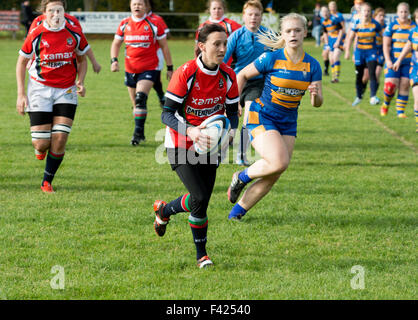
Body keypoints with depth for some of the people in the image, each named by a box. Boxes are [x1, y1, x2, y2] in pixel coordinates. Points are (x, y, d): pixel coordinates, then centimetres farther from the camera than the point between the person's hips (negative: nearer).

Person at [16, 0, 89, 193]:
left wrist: (80, 82, -5)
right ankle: (40, 149, 33)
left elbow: (82, 60, 13)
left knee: (60, 139, -8)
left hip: (66, 91, 2)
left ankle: (47, 182, 9)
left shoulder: (74, 34, -4)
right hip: (40, 90, -2)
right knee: (42, 144, -8)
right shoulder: (36, 35, -10)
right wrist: (21, 94, -4)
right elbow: (21, 62, 1)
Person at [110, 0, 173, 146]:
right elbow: (116, 43, 14)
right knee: (135, 104, 11)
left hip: (149, 68, -4)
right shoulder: (124, 24, 5)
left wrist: (170, 68, 3)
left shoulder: (154, 24, -3)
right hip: (130, 69, 4)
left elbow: (164, 46, 3)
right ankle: (140, 134, 25)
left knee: (140, 98, -22)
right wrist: (114, 60, -3)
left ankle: (138, 132, -19)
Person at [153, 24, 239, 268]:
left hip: (210, 145, 5)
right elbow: (167, 114, -19)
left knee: (202, 201, 2)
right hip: (181, 144, -5)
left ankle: (165, 210, 33)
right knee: (200, 198, -16)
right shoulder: (186, 73, -20)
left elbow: (233, 113, 5)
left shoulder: (228, 76, -5)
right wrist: (190, 131, -36)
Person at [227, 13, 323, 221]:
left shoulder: (312, 65, -2)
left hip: (288, 123, 5)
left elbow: (317, 103, -2)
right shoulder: (271, 59, -13)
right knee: (279, 162, -25)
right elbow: (242, 75, 0)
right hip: (262, 116, -5)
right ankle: (242, 177, 4)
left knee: (273, 176, 1)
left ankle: (237, 212, 17)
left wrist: (315, 94, -24)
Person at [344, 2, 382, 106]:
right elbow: (350, 38, 3)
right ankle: (358, 97, 31)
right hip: (359, 52, 2)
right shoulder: (357, 24, -6)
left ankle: (373, 97, -23)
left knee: (372, 74, -19)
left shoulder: (375, 24, -8)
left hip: (371, 52, -2)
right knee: (359, 76, 11)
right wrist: (347, 51, -2)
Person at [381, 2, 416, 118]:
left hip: (408, 62, 2)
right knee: (391, 86, -8)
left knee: (405, 86, -3)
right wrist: (388, 60, -13)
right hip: (393, 62, -2)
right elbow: (386, 45, -3)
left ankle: (400, 111, 7)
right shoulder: (391, 26, -1)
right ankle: (386, 104, 20)